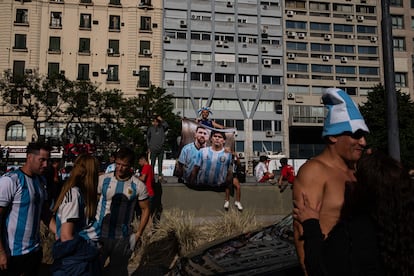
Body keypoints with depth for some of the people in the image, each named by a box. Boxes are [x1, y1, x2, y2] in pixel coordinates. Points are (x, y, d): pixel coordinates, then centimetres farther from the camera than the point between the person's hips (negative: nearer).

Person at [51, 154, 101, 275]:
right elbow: (66, 236, -19)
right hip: (75, 262, -8)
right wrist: (89, 251, -9)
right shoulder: (73, 193, -17)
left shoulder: (80, 192, 7)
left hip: (85, 259, 8)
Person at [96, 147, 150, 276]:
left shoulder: (139, 186, -8)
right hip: (99, 234, 1)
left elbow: (145, 209, 1)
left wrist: (138, 234, -2)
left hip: (122, 238, 0)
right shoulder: (103, 179, -5)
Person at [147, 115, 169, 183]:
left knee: (160, 163, 8)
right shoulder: (150, 128, 2)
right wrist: (149, 147, 4)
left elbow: (166, 126, -18)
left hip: (161, 149, 2)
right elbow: (148, 137, 8)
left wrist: (162, 120, -21)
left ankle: (160, 176, 15)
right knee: (152, 163, 2)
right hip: (153, 149, -2)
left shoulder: (162, 128, 3)